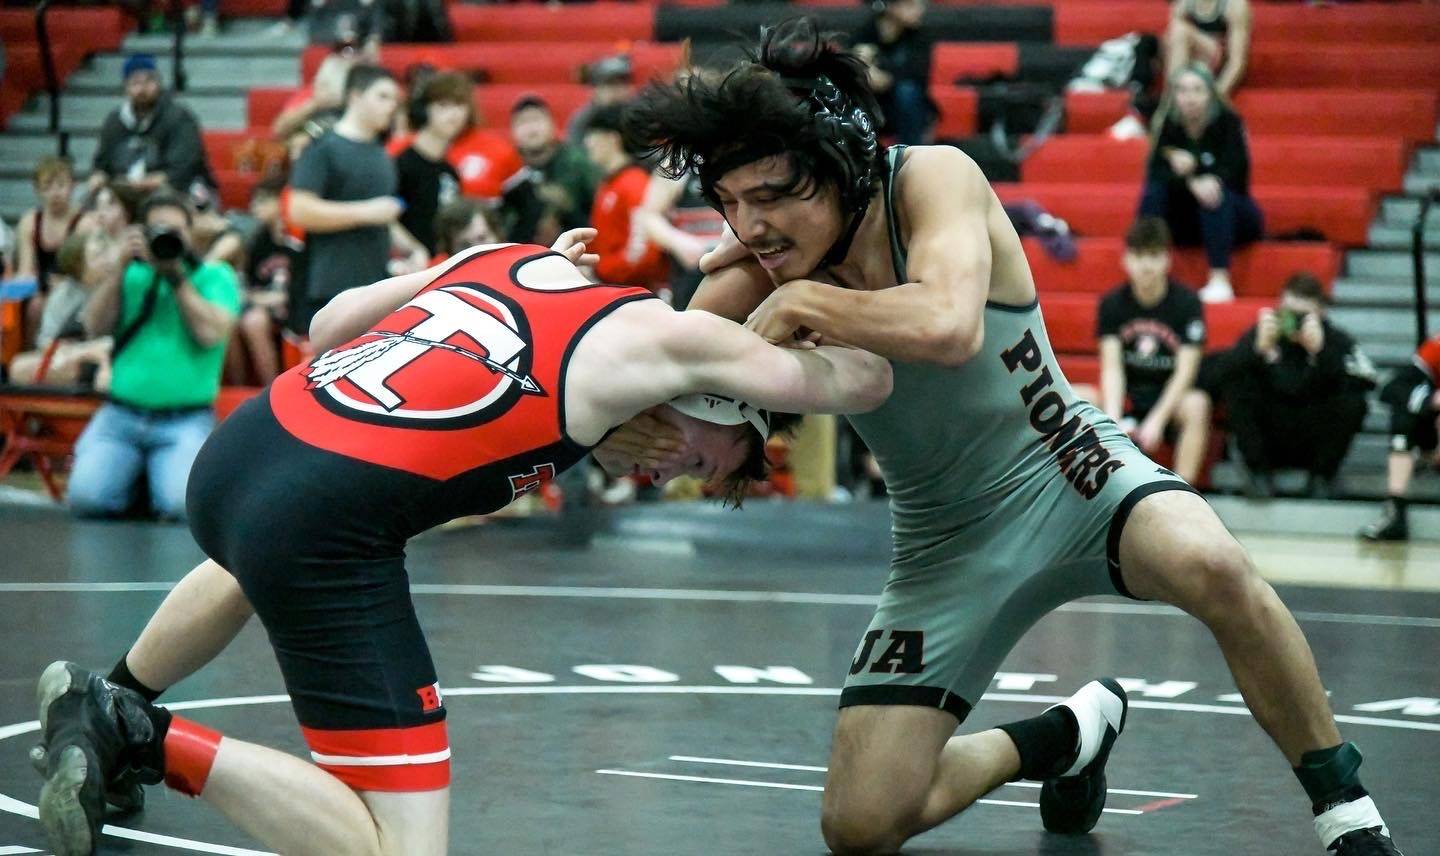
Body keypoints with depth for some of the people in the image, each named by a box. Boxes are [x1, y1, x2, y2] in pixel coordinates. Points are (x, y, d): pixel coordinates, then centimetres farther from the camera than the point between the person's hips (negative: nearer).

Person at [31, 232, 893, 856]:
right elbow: (867, 380, 12)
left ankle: (110, 703, 52)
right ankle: (154, 743, -10)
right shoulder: (667, 335, 2)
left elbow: (328, 326, 24)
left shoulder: (517, 256, 18)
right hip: (326, 527, -8)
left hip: (232, 451, 9)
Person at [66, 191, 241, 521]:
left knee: (185, 505, -28)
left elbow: (212, 333, -9)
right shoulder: (131, 275, 15)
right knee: (87, 497, -22)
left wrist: (176, 276, -8)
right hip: (120, 415, 2)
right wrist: (120, 270, -5)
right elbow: (95, 327, 2)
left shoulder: (215, 276, 7)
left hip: (186, 421, -2)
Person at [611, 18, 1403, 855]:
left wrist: (800, 302, -31)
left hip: (1067, 474, -4)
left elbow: (949, 327, -42)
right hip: (946, 539, 4)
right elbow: (629, 435, -11)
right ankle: (1064, 738, 25)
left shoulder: (933, 180, -21)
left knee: (1211, 567, -38)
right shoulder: (755, 271, -11)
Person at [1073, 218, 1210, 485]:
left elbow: (1185, 371, -15)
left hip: (1171, 398, -2)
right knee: (1073, 398, -26)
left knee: (1197, 403, -37)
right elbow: (1112, 368, -11)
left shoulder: (1187, 303, -10)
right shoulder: (1112, 303, -4)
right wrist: (1111, 419, -28)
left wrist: (1156, 420, -27)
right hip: (1127, 397, 2)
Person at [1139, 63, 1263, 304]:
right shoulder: (1169, 125, -6)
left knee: (1215, 193, -33)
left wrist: (1191, 165, -34)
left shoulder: (1227, 122, -12)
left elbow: (1232, 173, -23)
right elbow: (1156, 172, -20)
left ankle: (1220, 280, -41)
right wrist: (1192, 184, -38)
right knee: (1154, 191, -23)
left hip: (1230, 215, -3)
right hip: (1185, 219, 3)